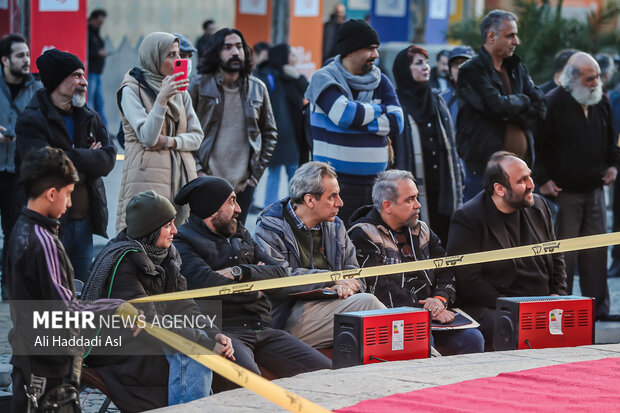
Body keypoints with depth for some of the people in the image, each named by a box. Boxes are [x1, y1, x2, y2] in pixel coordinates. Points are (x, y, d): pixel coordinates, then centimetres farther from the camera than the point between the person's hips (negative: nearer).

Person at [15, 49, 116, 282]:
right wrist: (88, 159, -8)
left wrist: (70, 157, -12)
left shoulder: (90, 118, 13)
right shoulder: (31, 120, -7)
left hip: (84, 219, 6)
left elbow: (108, 159, 0)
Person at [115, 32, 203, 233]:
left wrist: (169, 141, -6)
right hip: (148, 177, -6)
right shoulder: (131, 90, -2)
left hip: (181, 175, 6)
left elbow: (197, 136, 13)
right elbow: (147, 137, -13)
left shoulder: (180, 92, 15)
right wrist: (162, 99, -23)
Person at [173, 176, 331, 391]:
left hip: (263, 328, 7)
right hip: (224, 330, -7)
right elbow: (206, 282, -16)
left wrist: (240, 272, -3)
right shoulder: (182, 242, 2)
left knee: (325, 370, -10)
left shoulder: (241, 234, 26)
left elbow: (281, 274, 16)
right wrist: (254, 292, -1)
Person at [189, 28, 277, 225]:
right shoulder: (200, 85, -1)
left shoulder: (257, 89, 9)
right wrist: (196, 168, -7)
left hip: (243, 184, 3)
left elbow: (270, 133, 18)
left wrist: (257, 171, 8)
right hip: (206, 182, -3)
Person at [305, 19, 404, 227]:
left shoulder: (380, 81, 13)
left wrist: (357, 120, -12)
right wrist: (377, 109, -3)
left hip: (374, 183, 4)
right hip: (336, 184, -4)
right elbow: (345, 115, -20)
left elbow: (396, 122, -1)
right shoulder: (324, 79, -2)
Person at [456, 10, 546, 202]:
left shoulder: (517, 69, 15)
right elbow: (497, 105, -19)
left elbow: (539, 109, 7)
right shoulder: (471, 71, -6)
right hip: (484, 167, -6)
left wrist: (512, 115, -9)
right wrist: (522, 100, 0)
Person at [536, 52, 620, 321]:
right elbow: (539, 144, -9)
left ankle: (598, 307, 12)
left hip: (594, 189, 6)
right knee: (563, 252, -5)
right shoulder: (553, 103, -10)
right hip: (563, 190, -6)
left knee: (596, 250, 6)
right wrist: (543, 179, -13)